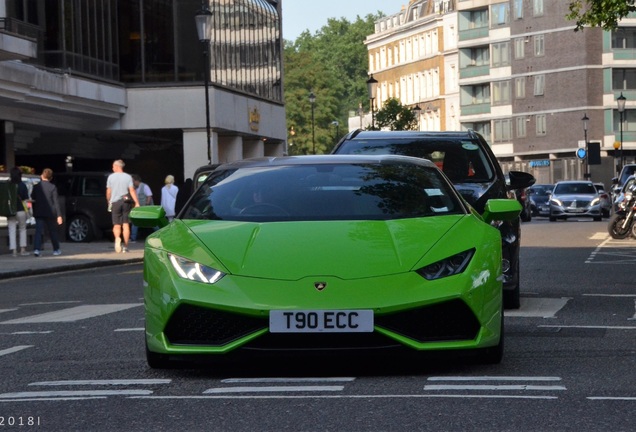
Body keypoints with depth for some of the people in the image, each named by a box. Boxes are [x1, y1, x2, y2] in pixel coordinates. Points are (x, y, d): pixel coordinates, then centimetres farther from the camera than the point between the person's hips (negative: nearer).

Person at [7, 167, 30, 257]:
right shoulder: (22, 185, -5)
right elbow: (26, 200, -5)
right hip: (21, 211, 0)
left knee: (12, 230, 5)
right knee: (22, 229, 16)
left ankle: (14, 250, 0)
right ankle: (23, 249, 13)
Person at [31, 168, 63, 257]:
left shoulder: (36, 187, 1)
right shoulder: (52, 187, -5)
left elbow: (33, 200, 8)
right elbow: (56, 202, -8)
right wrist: (59, 215, -9)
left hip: (39, 213, 1)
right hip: (50, 213, -1)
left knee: (38, 231, -4)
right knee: (53, 231, 13)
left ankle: (36, 249, -21)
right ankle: (56, 250, 22)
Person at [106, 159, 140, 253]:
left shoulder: (111, 177, 1)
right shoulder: (128, 177, 1)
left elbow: (108, 192, 3)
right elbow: (132, 190, -7)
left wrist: (109, 202, 18)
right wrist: (137, 203, -8)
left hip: (115, 202, 0)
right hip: (126, 202, 0)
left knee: (117, 225, 5)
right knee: (126, 225, 5)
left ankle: (117, 238, -26)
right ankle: (125, 246, 4)